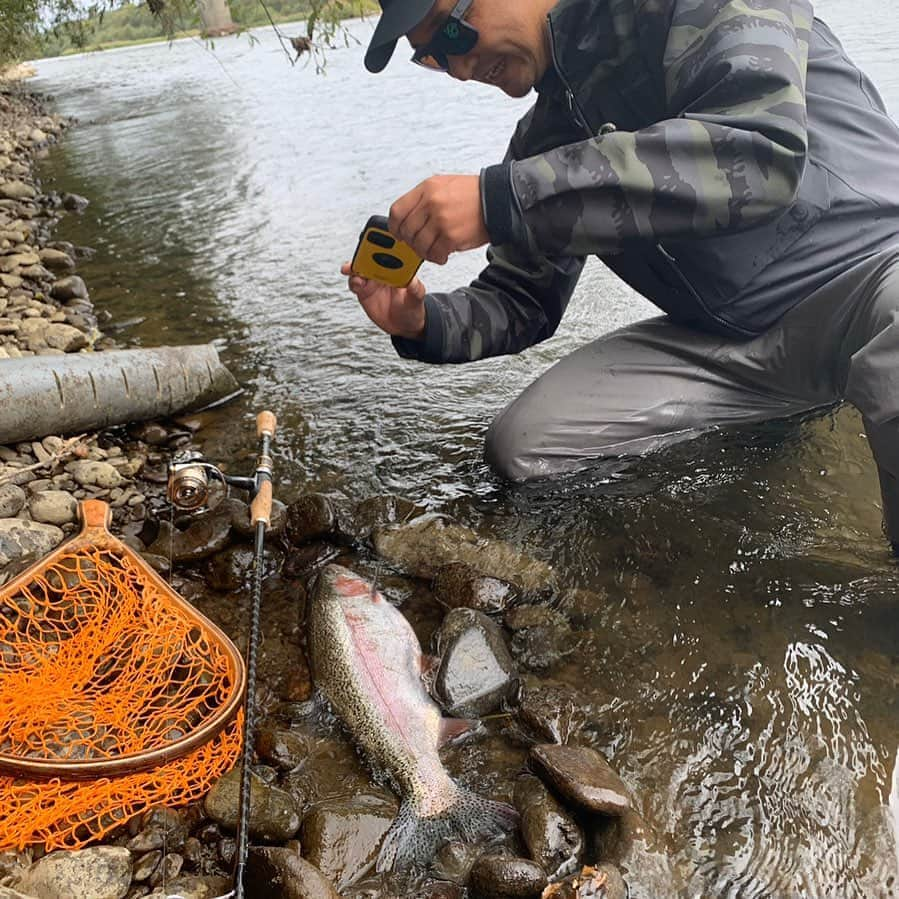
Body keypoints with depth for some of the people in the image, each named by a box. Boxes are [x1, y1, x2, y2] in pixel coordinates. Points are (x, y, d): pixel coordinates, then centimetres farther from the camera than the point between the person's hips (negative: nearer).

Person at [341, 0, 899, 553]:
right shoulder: (544, 135, 8)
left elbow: (759, 149, -30)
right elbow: (523, 301, 13)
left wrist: (501, 199, -32)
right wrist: (425, 325, -9)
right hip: (725, 336, 7)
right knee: (521, 445, -8)